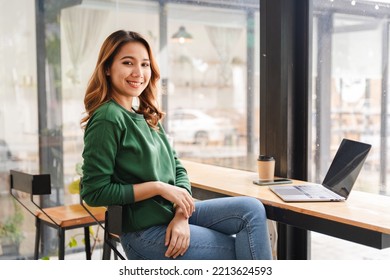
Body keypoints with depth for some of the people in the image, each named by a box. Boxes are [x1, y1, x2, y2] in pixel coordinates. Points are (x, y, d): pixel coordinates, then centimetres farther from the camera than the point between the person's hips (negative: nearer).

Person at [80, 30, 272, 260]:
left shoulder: (148, 117, 11)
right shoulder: (108, 118, -15)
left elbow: (177, 169, 10)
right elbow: (94, 192, -17)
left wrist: (181, 213, -9)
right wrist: (159, 187, -17)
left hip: (172, 213, 7)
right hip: (145, 232, -7)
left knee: (252, 209, -9)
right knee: (243, 249, -8)